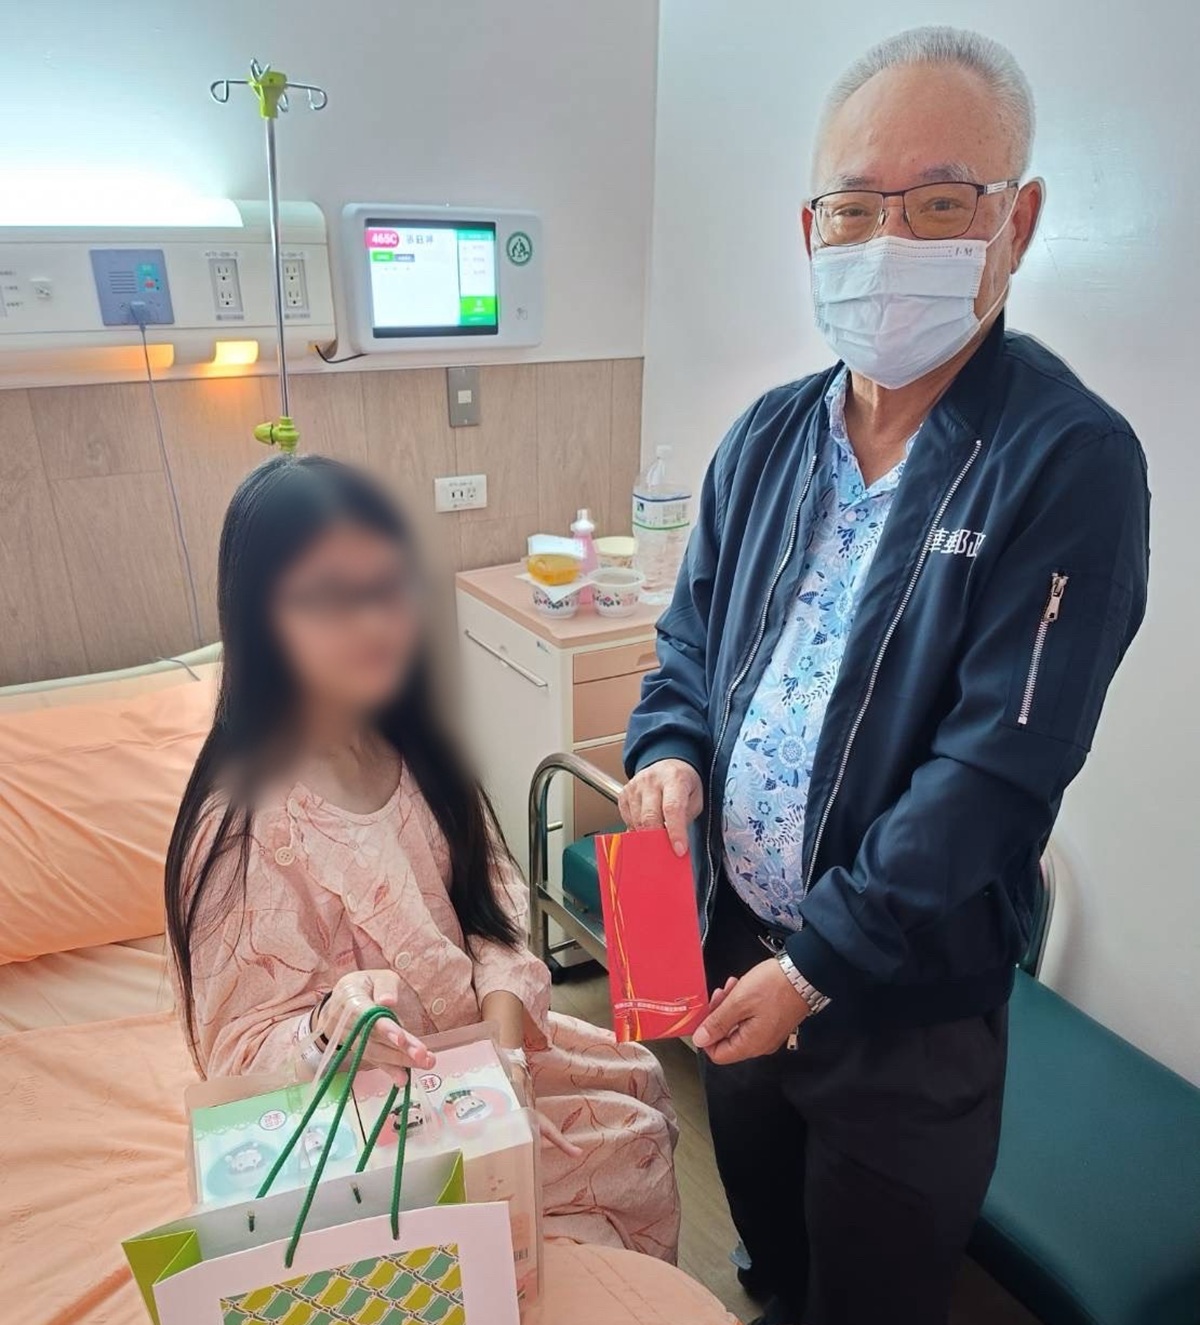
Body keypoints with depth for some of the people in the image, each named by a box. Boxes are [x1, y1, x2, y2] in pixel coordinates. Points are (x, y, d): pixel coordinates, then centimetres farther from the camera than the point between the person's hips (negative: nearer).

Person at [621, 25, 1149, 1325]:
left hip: (908, 1001, -5)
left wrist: (819, 965, -19)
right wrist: (668, 753, -12)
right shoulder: (767, 436, 0)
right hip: (734, 950, 5)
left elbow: (998, 766, -22)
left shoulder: (1071, 462, -18)